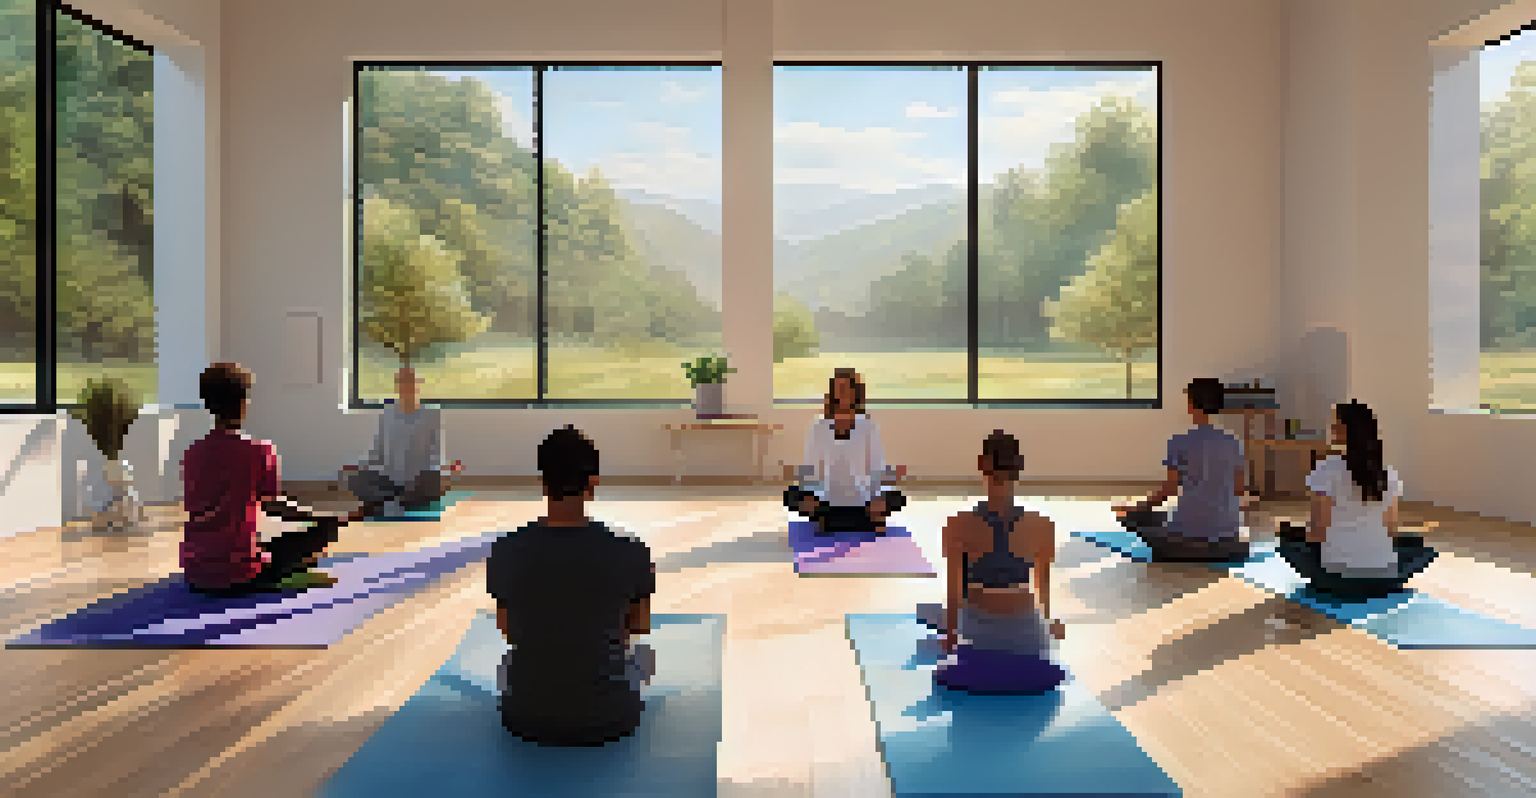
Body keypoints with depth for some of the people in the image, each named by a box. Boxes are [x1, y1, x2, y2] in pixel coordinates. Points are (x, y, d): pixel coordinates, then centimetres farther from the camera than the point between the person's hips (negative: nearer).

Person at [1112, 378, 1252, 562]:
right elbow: (1238, 488, 8)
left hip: (1189, 531, -3)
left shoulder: (1179, 442, -8)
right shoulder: (1233, 443, 2)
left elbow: (1170, 488, -8)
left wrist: (1137, 507, 6)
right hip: (1226, 530, 4)